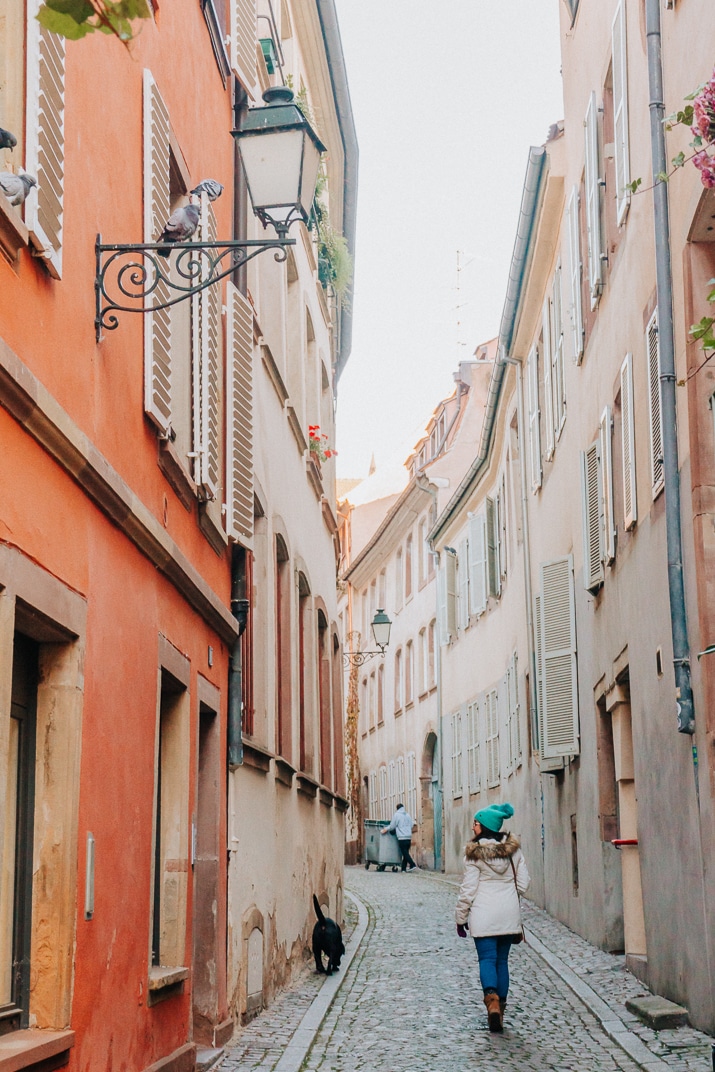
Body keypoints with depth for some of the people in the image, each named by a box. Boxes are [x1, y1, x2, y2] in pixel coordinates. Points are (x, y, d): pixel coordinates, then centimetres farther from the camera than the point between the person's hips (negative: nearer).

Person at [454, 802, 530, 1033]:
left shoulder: (474, 853, -10)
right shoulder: (513, 849, 3)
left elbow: (468, 889, -8)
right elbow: (523, 883, 6)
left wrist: (460, 917, 2)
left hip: (483, 916, -4)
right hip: (509, 914, 4)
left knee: (487, 959, -1)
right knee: (502, 960, 12)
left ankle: (492, 998, -25)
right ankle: (500, 1007, 14)